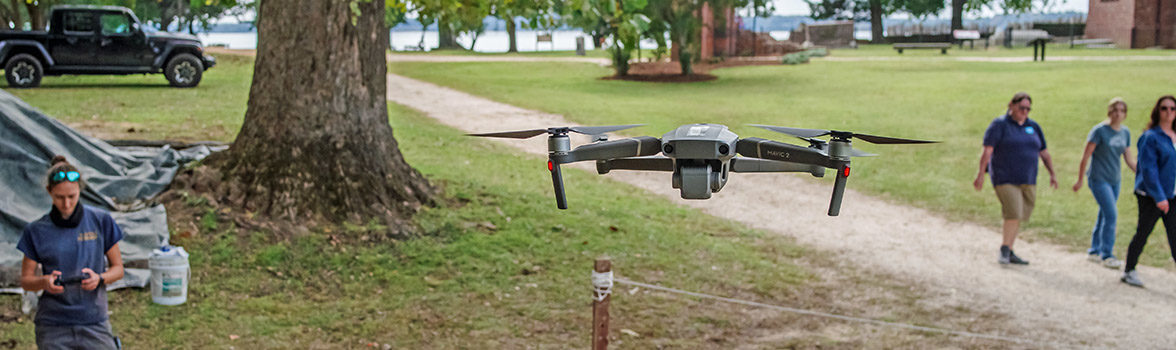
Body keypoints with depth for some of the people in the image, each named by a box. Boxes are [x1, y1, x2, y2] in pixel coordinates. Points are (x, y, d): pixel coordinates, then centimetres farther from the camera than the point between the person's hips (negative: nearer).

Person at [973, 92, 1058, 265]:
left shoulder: (1033, 127, 12)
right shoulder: (999, 125, -5)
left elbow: (1044, 153, 17)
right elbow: (987, 151, -12)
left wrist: (1052, 174, 9)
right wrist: (981, 174, -20)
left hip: (1028, 181, 6)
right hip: (1005, 179, -6)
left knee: (1018, 217, 6)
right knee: (1013, 213, -15)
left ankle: (1009, 252, 16)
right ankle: (1004, 250, -2)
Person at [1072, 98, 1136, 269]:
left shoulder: (1125, 132, 7)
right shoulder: (1099, 130, -11)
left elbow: (1129, 159, 14)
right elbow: (1086, 157, -8)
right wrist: (1080, 180, -7)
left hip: (1114, 180, 6)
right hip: (1099, 179, -6)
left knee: (1104, 216, 12)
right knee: (1111, 214, -14)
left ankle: (1095, 251, 25)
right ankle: (1107, 256, -9)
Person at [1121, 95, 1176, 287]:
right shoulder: (1151, 137, -11)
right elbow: (1148, 169, -16)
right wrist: (1159, 197, -21)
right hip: (1151, 196, -6)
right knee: (1143, 233, 4)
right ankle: (1129, 271, 19)